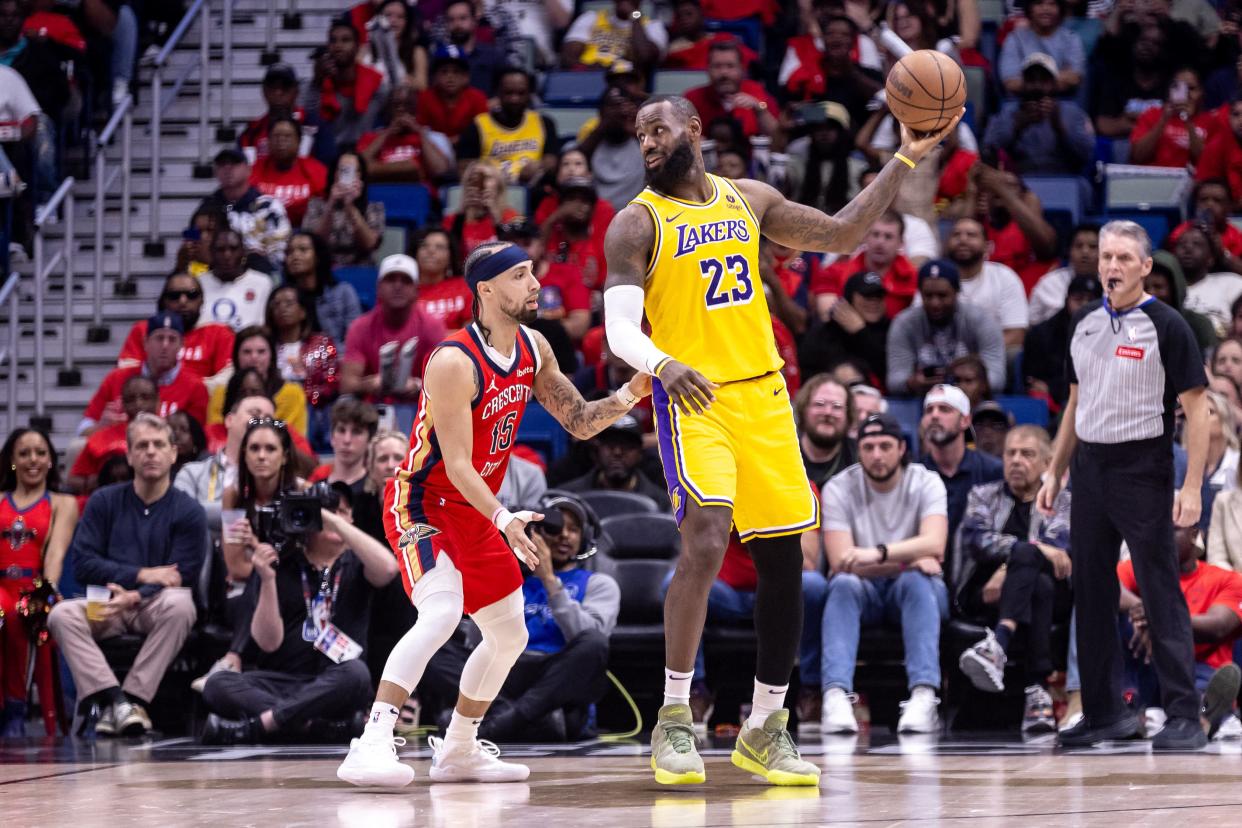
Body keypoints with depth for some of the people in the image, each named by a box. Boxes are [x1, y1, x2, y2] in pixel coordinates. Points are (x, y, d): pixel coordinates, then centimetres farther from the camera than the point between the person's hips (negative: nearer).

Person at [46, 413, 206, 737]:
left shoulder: (188, 512, 2)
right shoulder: (104, 501, 8)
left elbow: (180, 578, -8)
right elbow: (83, 564, -2)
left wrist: (135, 596, -23)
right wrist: (141, 575, -11)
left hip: (155, 607, -2)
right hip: (106, 605, 2)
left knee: (179, 604, -36)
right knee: (62, 613, -28)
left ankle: (135, 698, -32)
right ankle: (111, 698, -38)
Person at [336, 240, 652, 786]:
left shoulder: (533, 350, 0)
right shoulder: (455, 362, -25)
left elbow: (579, 421, 8)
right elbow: (457, 465, -27)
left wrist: (629, 395, -10)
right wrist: (503, 519, -41)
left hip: (473, 511, 9)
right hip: (420, 503, -9)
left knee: (509, 636, 16)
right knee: (441, 614, -30)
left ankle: (457, 752, 32)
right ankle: (369, 747, -35)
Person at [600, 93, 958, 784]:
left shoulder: (749, 200, 11)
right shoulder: (638, 223, -3)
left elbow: (841, 236, 16)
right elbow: (620, 330, -13)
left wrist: (906, 161, 10)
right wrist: (664, 366, -34)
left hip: (763, 395, 5)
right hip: (694, 400, -5)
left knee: (784, 560, 6)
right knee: (706, 543, -24)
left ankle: (765, 730, 19)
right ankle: (674, 721, -14)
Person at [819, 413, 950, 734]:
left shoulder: (926, 483, -6)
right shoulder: (839, 488, -7)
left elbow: (934, 544, -24)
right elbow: (841, 561, -18)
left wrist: (879, 553, -39)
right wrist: (908, 559, -23)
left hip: (916, 588, 0)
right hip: (864, 590, 0)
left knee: (916, 581, -34)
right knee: (844, 584, -33)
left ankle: (924, 697, -48)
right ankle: (836, 696, -48)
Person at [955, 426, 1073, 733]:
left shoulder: (1062, 500, 20)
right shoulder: (983, 495, 21)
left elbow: (1059, 544, -2)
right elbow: (978, 538, -1)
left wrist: (1010, 568, -19)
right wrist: (1034, 548, -18)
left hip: (1051, 592, 0)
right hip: (982, 593, 0)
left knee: (1025, 557, -36)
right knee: (1039, 587, -35)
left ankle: (998, 646, -55)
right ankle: (1037, 692, -49)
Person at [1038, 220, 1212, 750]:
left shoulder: (1166, 326, -8)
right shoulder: (1084, 324, 11)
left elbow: (1196, 408, -10)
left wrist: (1192, 486, -17)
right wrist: (1054, 472, 16)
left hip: (1143, 472, -6)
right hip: (1090, 469, 6)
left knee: (1161, 597, -7)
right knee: (1092, 597, 8)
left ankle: (1184, 716, -5)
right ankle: (1104, 712, 16)